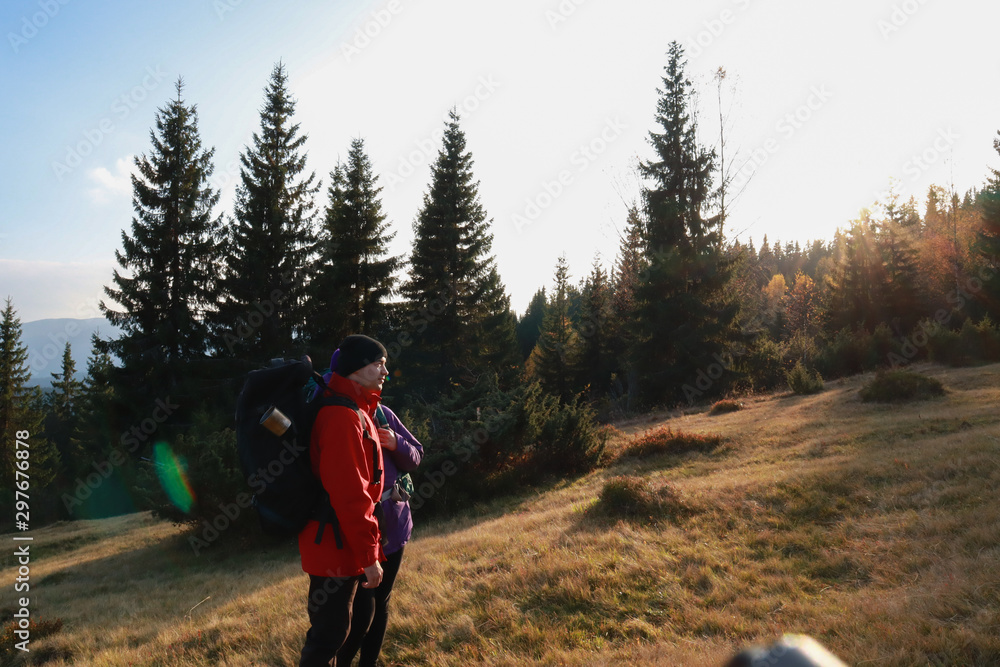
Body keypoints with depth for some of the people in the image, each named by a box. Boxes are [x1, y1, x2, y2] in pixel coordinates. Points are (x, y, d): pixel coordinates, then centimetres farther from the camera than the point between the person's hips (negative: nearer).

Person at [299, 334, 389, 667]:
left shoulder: (355, 411, 10)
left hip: (339, 542, 10)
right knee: (330, 631, 1)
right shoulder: (344, 417, -22)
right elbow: (350, 495, -25)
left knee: (331, 628, 20)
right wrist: (369, 556, -21)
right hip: (337, 545, -10)